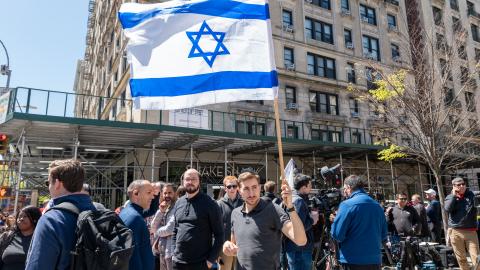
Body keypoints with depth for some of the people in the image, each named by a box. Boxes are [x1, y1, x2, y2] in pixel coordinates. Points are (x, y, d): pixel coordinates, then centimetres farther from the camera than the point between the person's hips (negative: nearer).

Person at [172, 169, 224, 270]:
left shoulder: (209, 203, -9)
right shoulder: (178, 203, 7)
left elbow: (219, 234, -9)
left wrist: (211, 259, -12)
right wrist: (174, 251, 8)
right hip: (178, 261, 5)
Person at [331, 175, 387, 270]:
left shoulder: (347, 204, -13)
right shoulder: (377, 206, 6)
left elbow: (337, 235, -15)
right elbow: (383, 237, 12)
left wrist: (336, 219, 3)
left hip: (354, 261, -6)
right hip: (375, 260, 6)